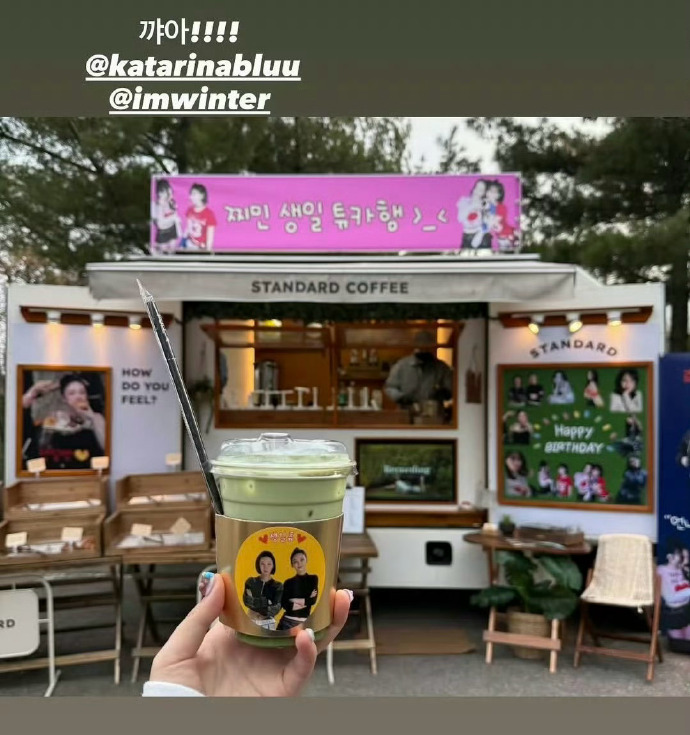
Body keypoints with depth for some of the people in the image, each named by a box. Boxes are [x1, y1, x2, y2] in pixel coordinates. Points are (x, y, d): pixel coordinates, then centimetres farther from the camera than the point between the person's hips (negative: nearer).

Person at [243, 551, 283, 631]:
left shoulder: (277, 586, 0)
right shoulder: (251, 582, 4)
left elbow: (275, 608, -11)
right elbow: (247, 601, -10)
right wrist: (267, 602, -15)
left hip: (268, 624, -1)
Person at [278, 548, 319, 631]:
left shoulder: (313, 579, 8)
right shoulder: (288, 582, 5)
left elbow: (313, 600, -6)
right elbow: (285, 605, -8)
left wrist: (295, 601, -5)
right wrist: (306, 601, -10)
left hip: (304, 623, 0)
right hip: (288, 622, 0)